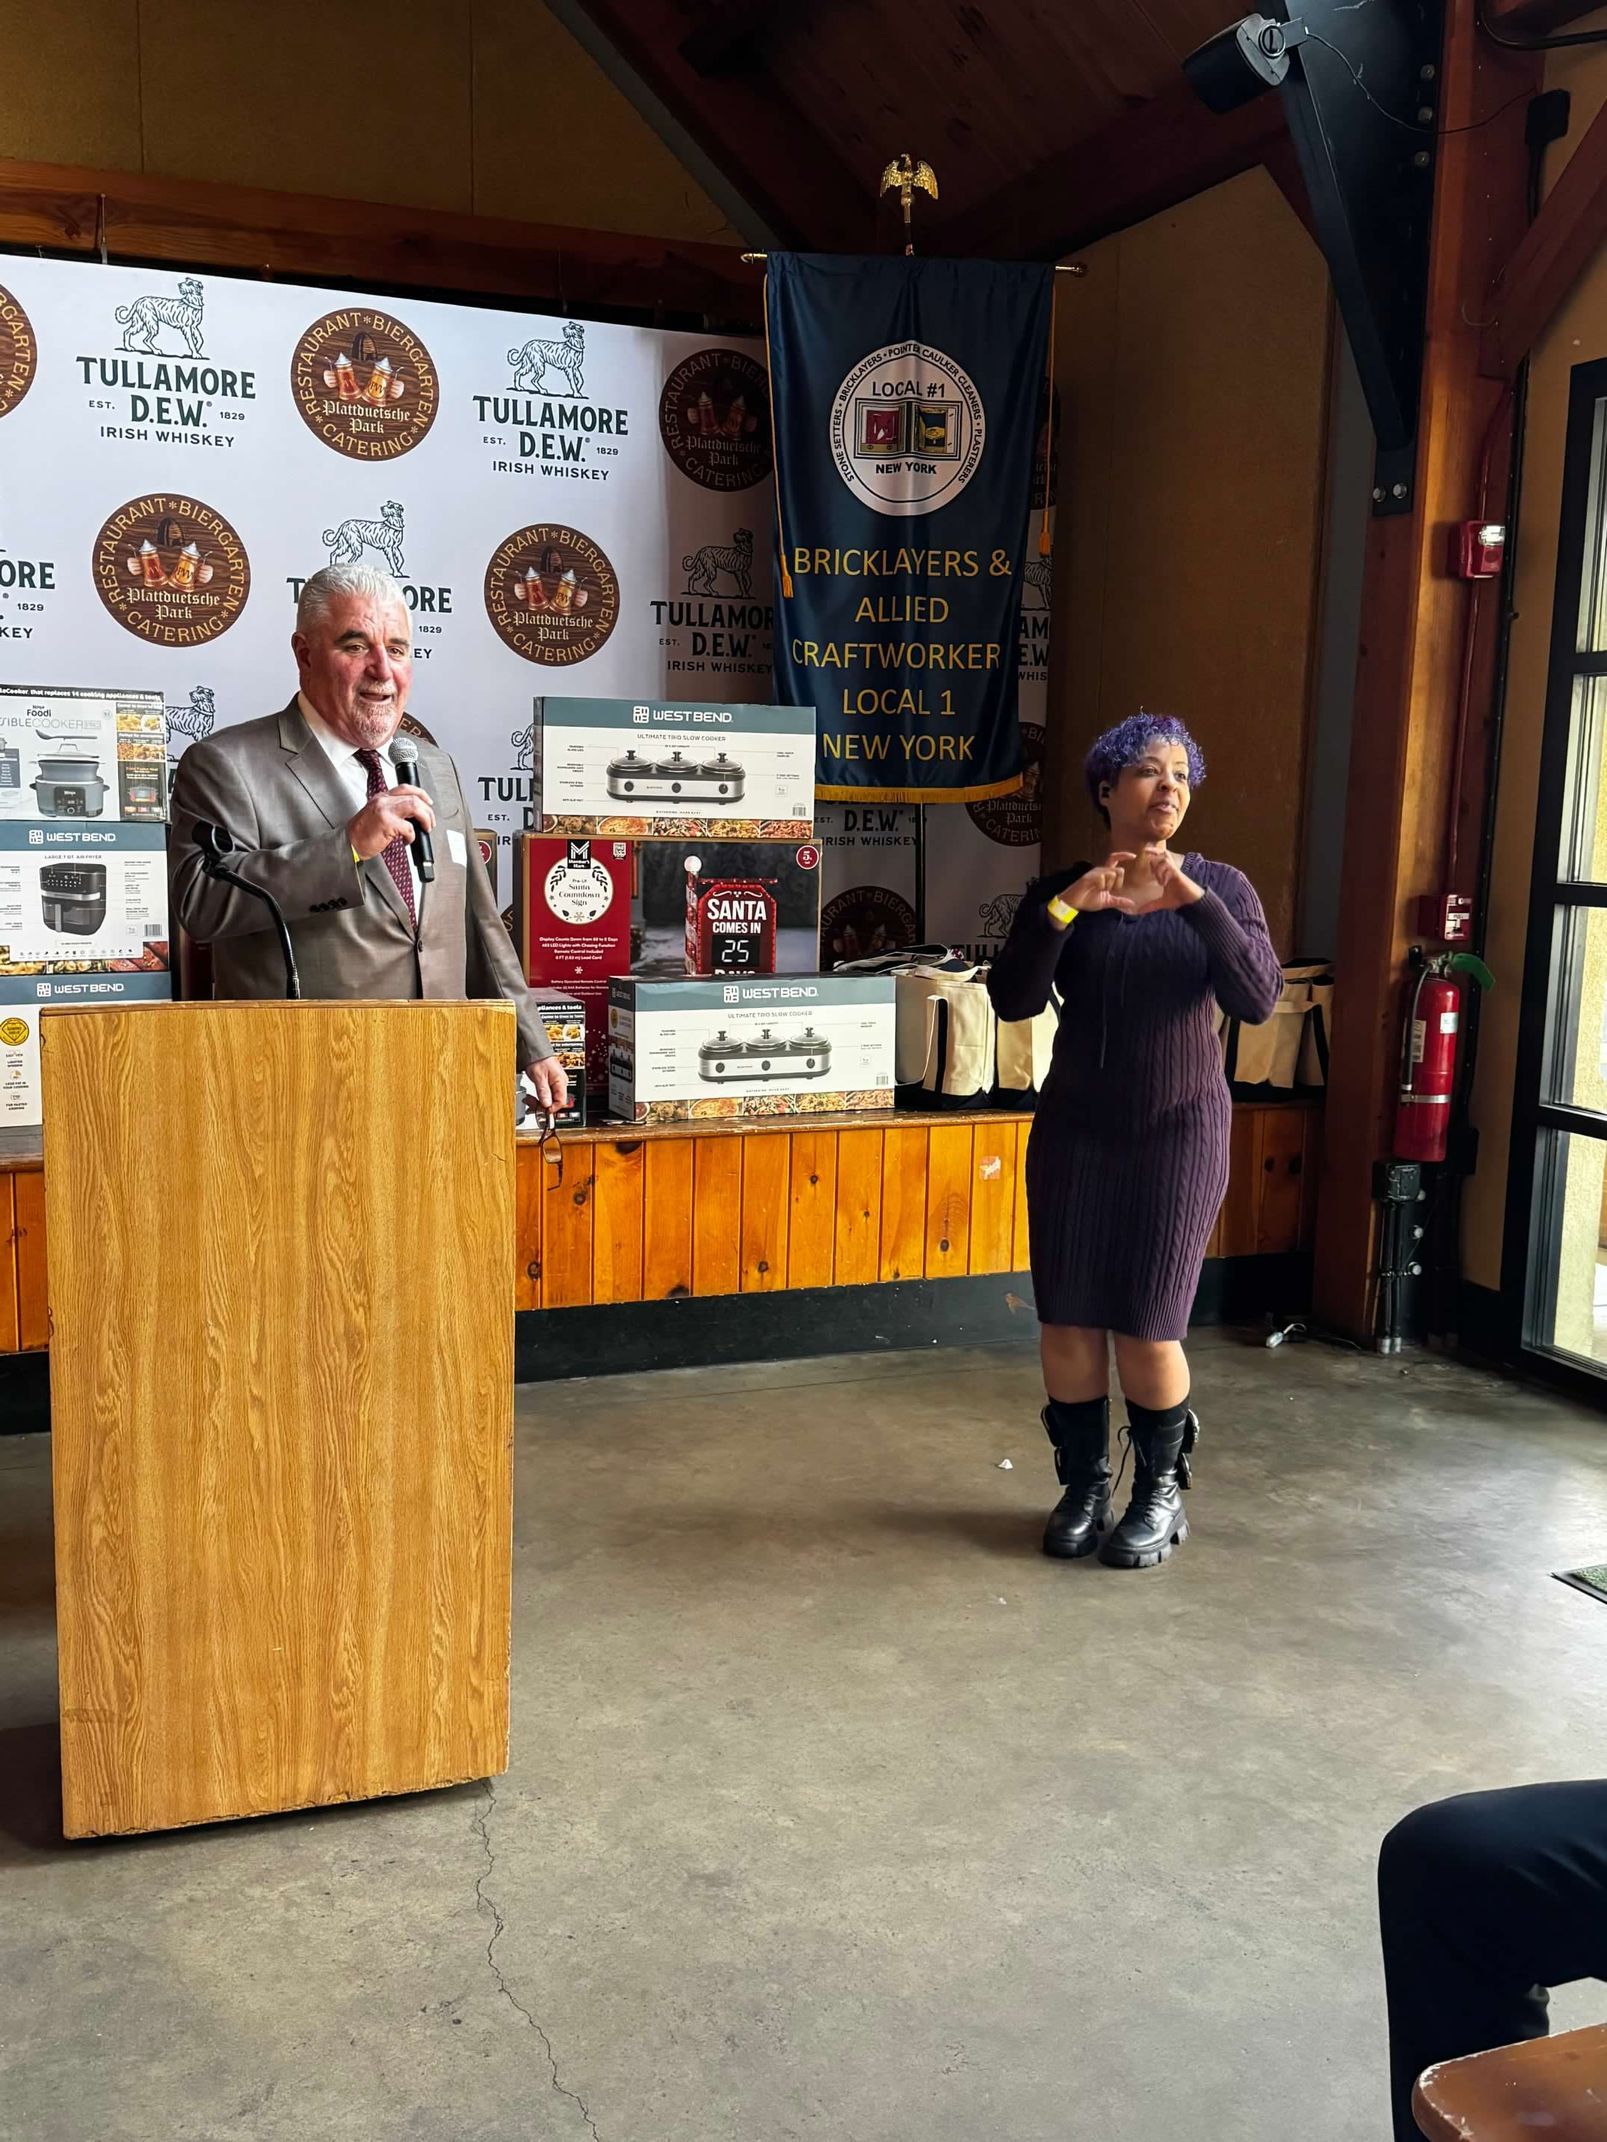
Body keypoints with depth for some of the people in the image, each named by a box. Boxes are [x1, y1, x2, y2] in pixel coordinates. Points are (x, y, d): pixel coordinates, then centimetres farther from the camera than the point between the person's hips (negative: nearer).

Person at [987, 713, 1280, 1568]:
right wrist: (1065, 909, -23)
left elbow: (1257, 1001, -15)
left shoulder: (1219, 887, -2)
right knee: (1067, 1319, 3)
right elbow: (1012, 1002, -11)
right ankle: (1083, 1483, 22)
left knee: (1147, 1329, -2)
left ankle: (1161, 1492, 21)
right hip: (1075, 1128, 2)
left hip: (1178, 1129, -2)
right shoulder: (1058, 891, 0)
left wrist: (1194, 902, -26)